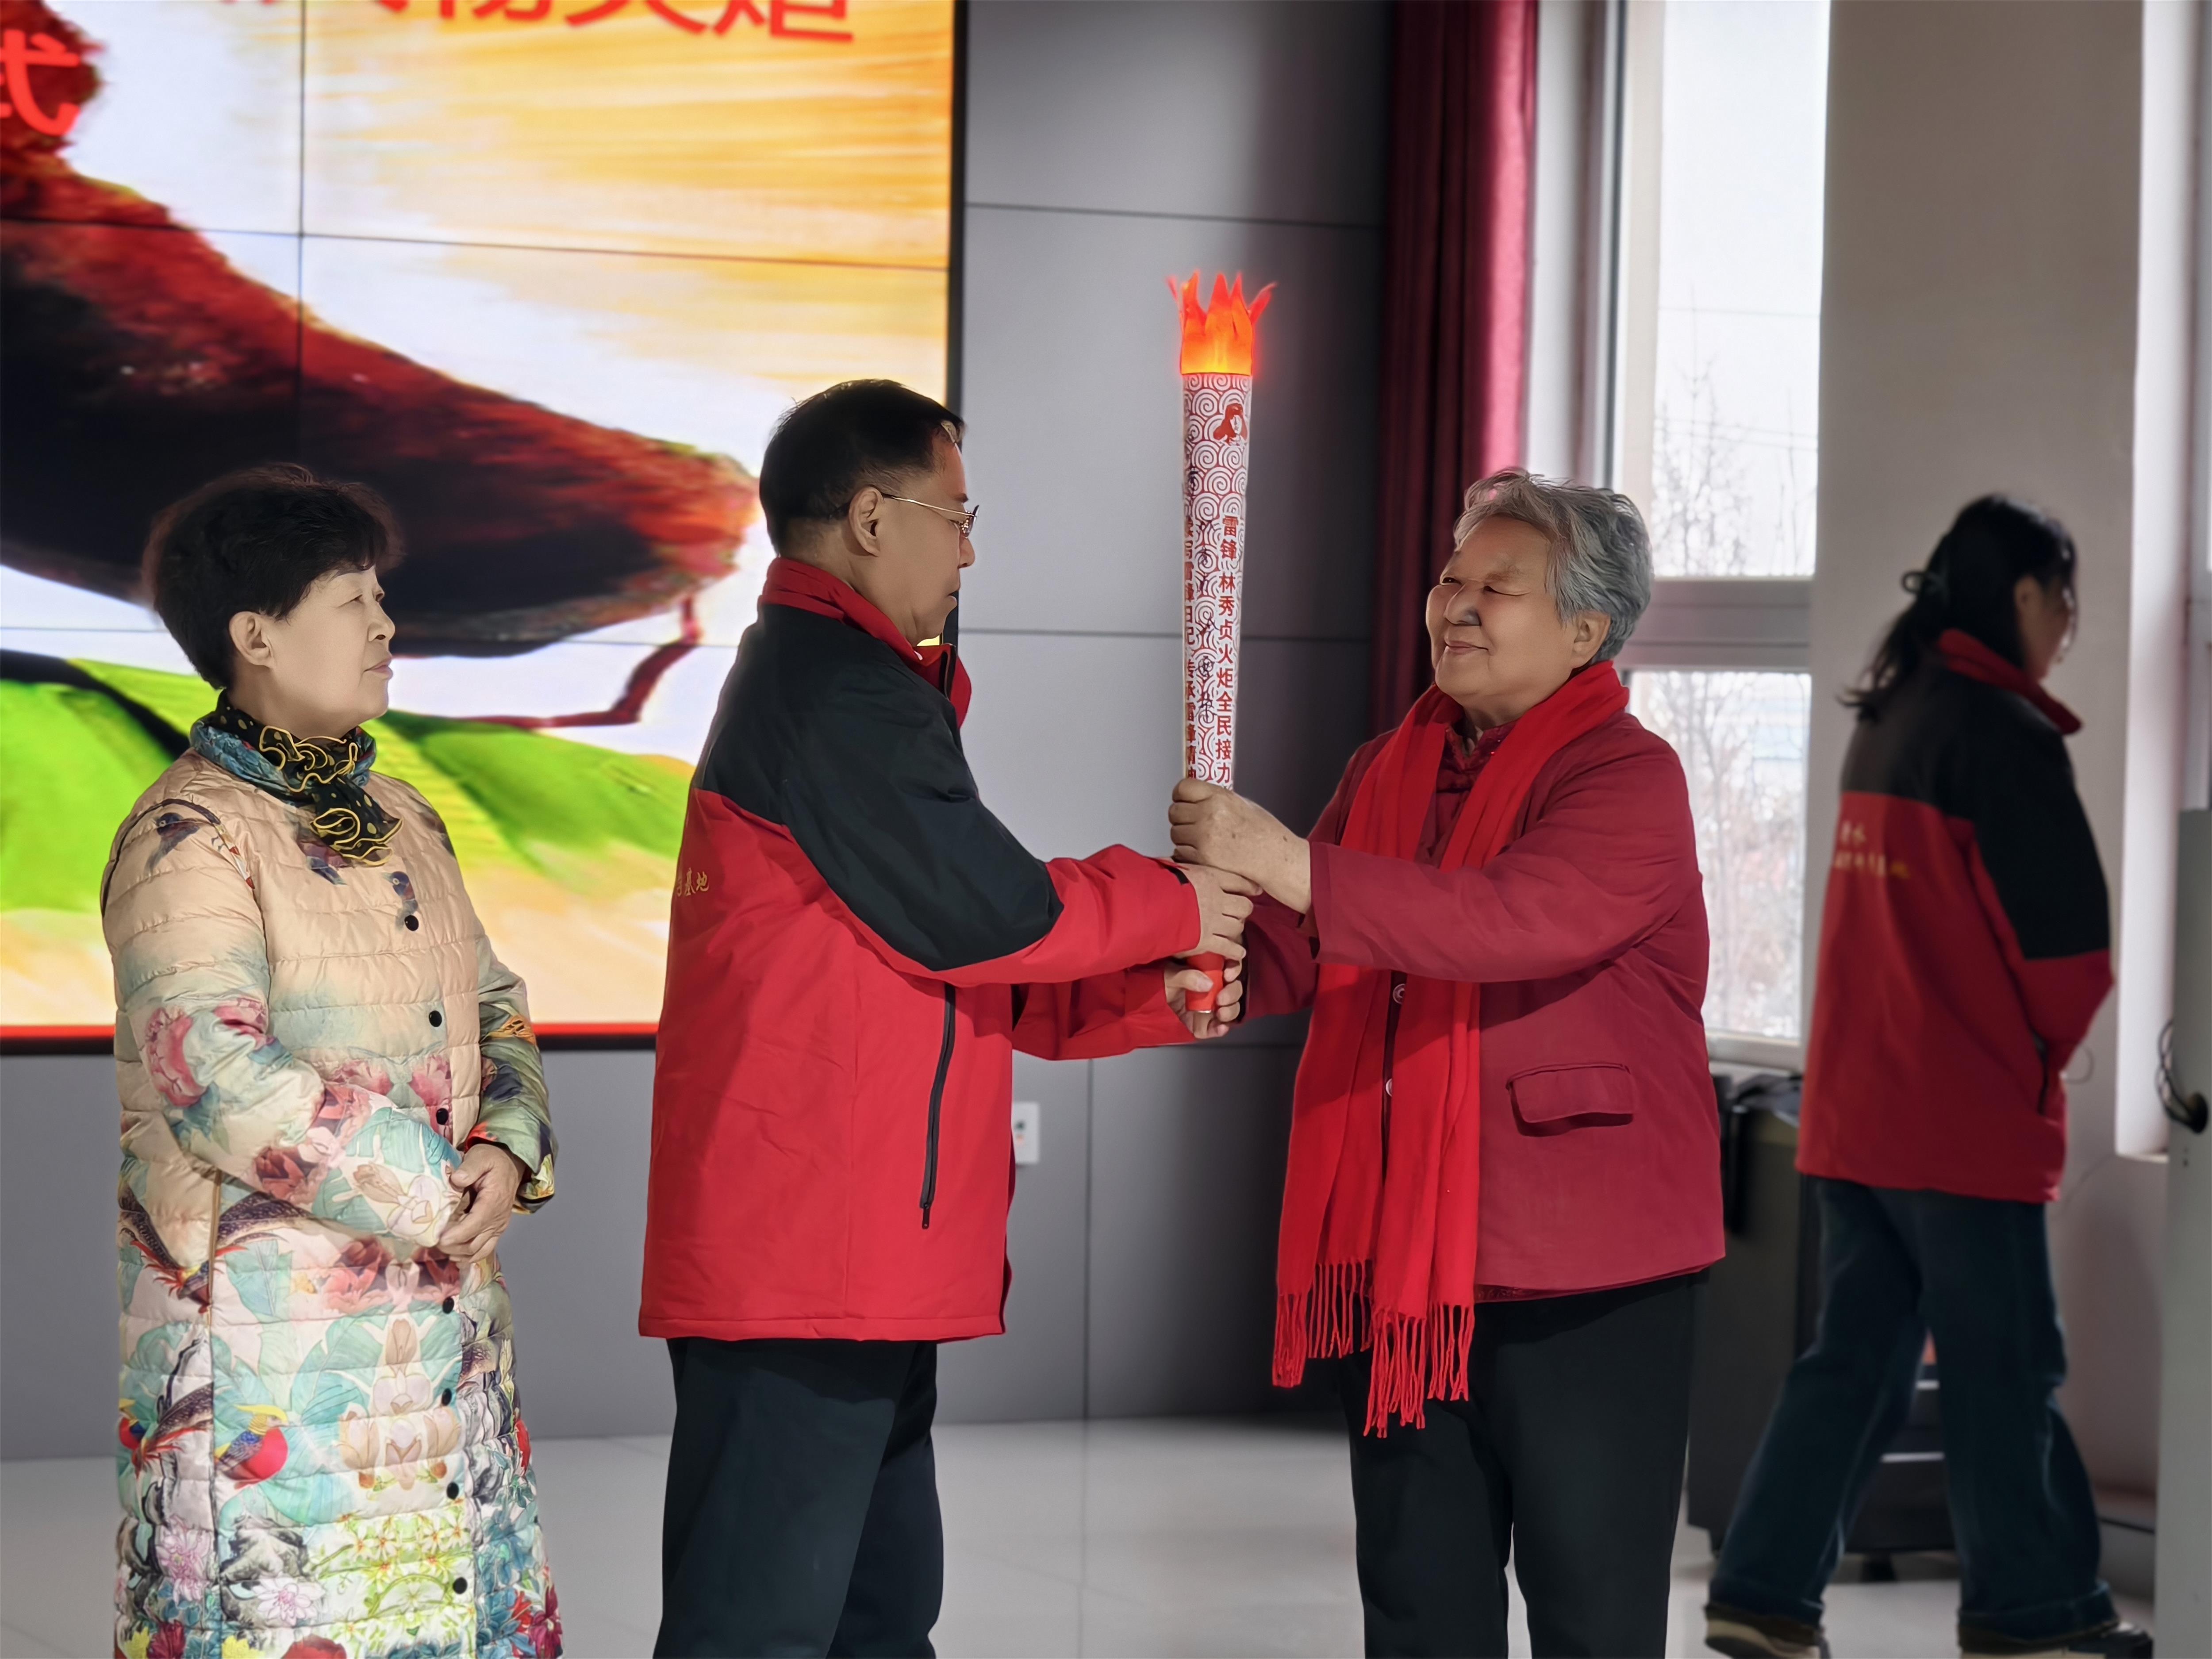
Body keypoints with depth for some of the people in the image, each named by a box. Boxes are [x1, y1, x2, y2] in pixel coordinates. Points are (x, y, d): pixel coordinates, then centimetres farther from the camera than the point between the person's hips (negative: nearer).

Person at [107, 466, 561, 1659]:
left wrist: (508, 1146, -4)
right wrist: (430, 1196, -16)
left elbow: (491, 1002, 18)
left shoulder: (400, 820, 14)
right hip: (266, 1326, -8)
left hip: (441, 1315, 8)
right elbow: (220, 1079, -21)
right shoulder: (189, 837, -12)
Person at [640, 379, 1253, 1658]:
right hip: (809, 1265, -11)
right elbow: (979, 915, -16)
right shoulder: (839, 685, -12)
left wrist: (1154, 1000, 11)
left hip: (861, 1263, 11)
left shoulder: (826, 679, 22)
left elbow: (962, 969, 22)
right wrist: (1170, 911, 0)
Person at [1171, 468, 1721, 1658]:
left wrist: (1292, 865, -33)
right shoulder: (1388, 772, 13)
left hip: (1582, 1282, -7)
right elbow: (1297, 955, 12)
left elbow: (1520, 918, -27)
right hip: (1403, 1260, 7)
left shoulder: (1628, 778, -10)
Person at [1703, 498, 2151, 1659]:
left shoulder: (1885, 719, 12)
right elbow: (2067, 933, -16)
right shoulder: (2005, 732, -14)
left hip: (1856, 1105, 8)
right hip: (1966, 1113, -8)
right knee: (2003, 1368, 3)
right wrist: (2042, 1055, 2)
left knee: (1857, 1356, 10)